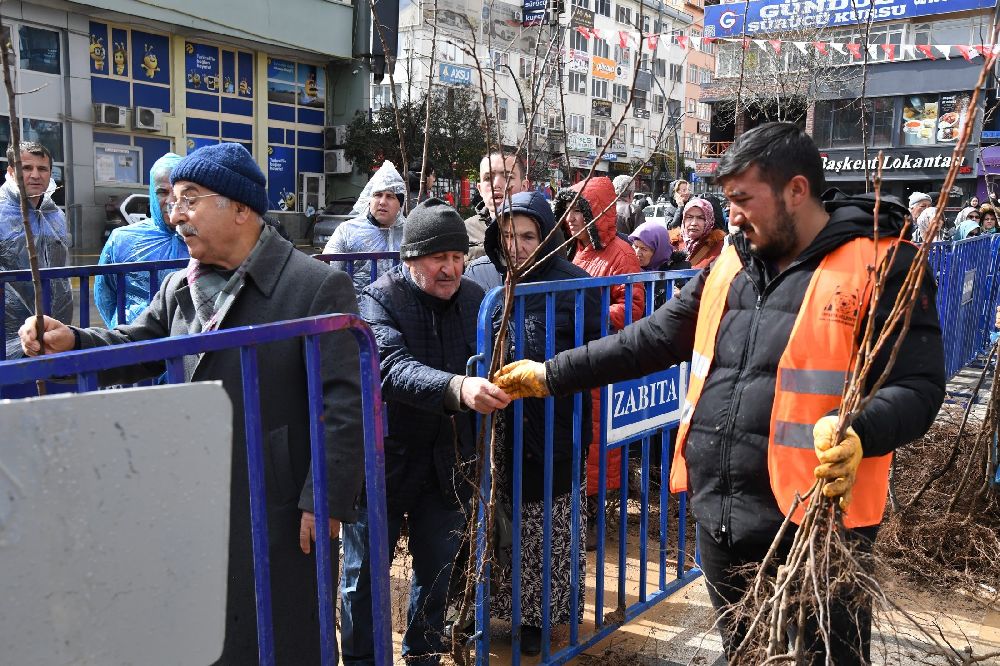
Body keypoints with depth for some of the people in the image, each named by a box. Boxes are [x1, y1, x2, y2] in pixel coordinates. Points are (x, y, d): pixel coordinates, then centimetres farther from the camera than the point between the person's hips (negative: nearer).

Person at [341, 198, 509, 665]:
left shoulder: (474, 298, 1)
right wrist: (457, 388, -47)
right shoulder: (379, 299, -14)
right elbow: (393, 368, -32)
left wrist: (505, 382, -11)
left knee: (436, 574, 18)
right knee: (365, 574, 10)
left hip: (449, 464, 4)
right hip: (385, 461, -4)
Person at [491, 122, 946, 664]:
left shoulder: (882, 266, -9)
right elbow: (652, 339, 13)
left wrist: (858, 433, -31)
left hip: (815, 530, -6)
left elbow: (918, 385, -12)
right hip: (720, 522, 6)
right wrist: (553, 375, 10)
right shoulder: (730, 265, 10)